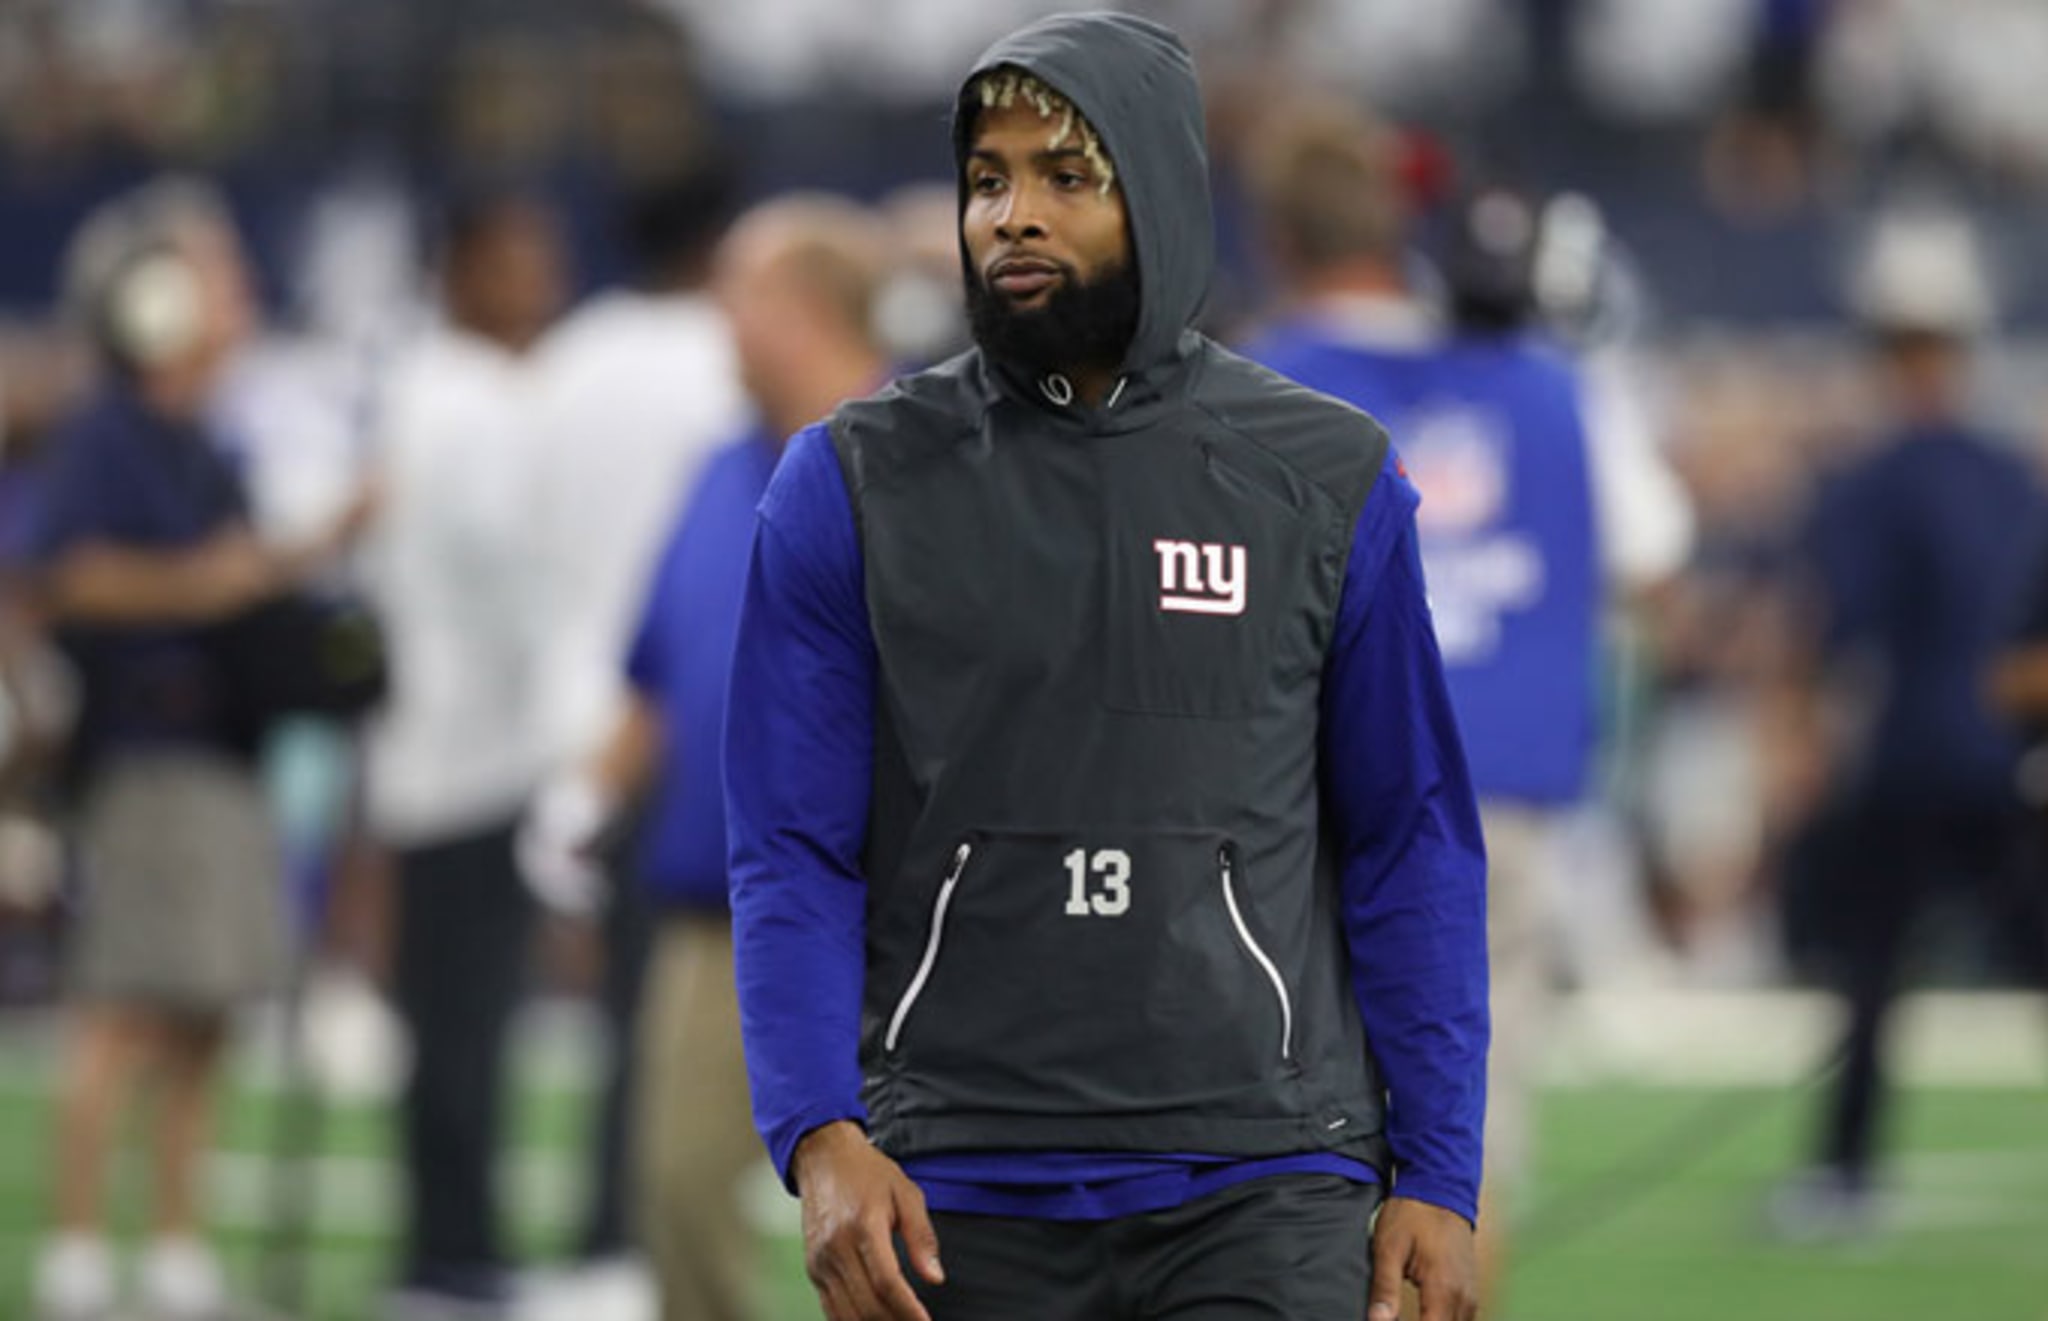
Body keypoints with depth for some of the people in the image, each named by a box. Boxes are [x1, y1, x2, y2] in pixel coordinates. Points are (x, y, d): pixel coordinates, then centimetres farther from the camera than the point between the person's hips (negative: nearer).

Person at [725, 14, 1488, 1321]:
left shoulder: (1329, 479, 5)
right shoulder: (856, 483, 4)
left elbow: (1412, 845, 7)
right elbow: (793, 853, 1)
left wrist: (1437, 1175, 0)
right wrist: (819, 1138, -14)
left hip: (1261, 1199, -1)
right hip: (960, 1206, 1)